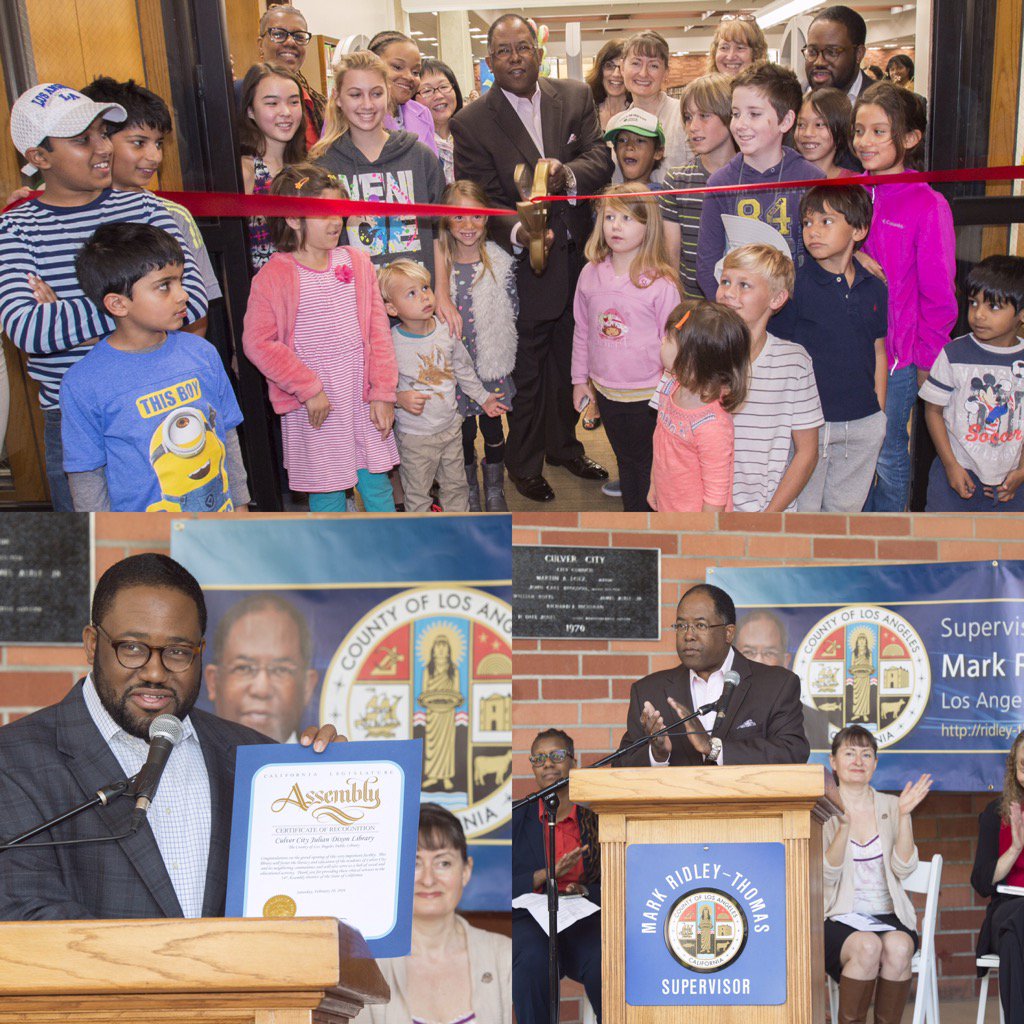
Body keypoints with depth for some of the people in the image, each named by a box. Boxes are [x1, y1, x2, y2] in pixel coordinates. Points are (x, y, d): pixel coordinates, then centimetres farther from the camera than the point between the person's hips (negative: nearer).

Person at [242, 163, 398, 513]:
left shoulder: (356, 262, 3)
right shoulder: (273, 277, -10)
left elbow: (378, 330, 3)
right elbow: (257, 342, -13)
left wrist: (383, 392, -1)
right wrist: (308, 388, -14)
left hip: (363, 400, 4)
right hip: (314, 408, -3)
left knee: (377, 484, 13)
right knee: (327, 492, 8)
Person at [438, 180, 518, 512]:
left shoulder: (501, 263, -6)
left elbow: (513, 312, 1)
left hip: (492, 362, 0)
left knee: (492, 426, 12)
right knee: (465, 430, 12)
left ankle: (495, 490, 30)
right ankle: (469, 489, 32)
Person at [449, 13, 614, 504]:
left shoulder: (576, 97, 1)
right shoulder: (471, 122, -10)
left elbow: (601, 160, -8)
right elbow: (483, 201, -14)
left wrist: (569, 174, -31)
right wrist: (518, 233, -34)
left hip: (577, 257, 4)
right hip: (522, 268, -4)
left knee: (569, 360, 20)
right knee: (526, 370, 9)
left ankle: (564, 445, 40)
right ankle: (524, 463, 27)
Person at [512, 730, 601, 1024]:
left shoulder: (596, 817, 11)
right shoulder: (518, 817, 9)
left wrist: (584, 892, -10)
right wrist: (547, 875, -12)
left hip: (585, 921, 1)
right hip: (529, 921, -1)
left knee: (607, 960, -32)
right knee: (534, 959, -34)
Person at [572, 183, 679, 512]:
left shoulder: (661, 282, -15)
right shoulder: (591, 274, -2)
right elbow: (582, 331, 9)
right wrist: (580, 379, 13)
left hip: (647, 395, -4)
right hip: (606, 391, 4)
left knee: (647, 463, 9)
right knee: (625, 460, 21)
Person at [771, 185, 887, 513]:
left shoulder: (874, 289, 4)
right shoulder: (795, 285, -9)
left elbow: (878, 354, 12)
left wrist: (879, 413, 12)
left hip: (863, 424, 4)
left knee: (847, 506, 15)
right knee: (802, 506, 6)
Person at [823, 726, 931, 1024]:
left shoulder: (891, 807, 11)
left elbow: (903, 869, -1)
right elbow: (827, 875, -9)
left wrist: (904, 816, -12)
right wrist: (844, 824, -23)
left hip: (887, 915, 2)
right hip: (838, 920, -2)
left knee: (898, 946, -31)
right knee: (868, 946, -33)